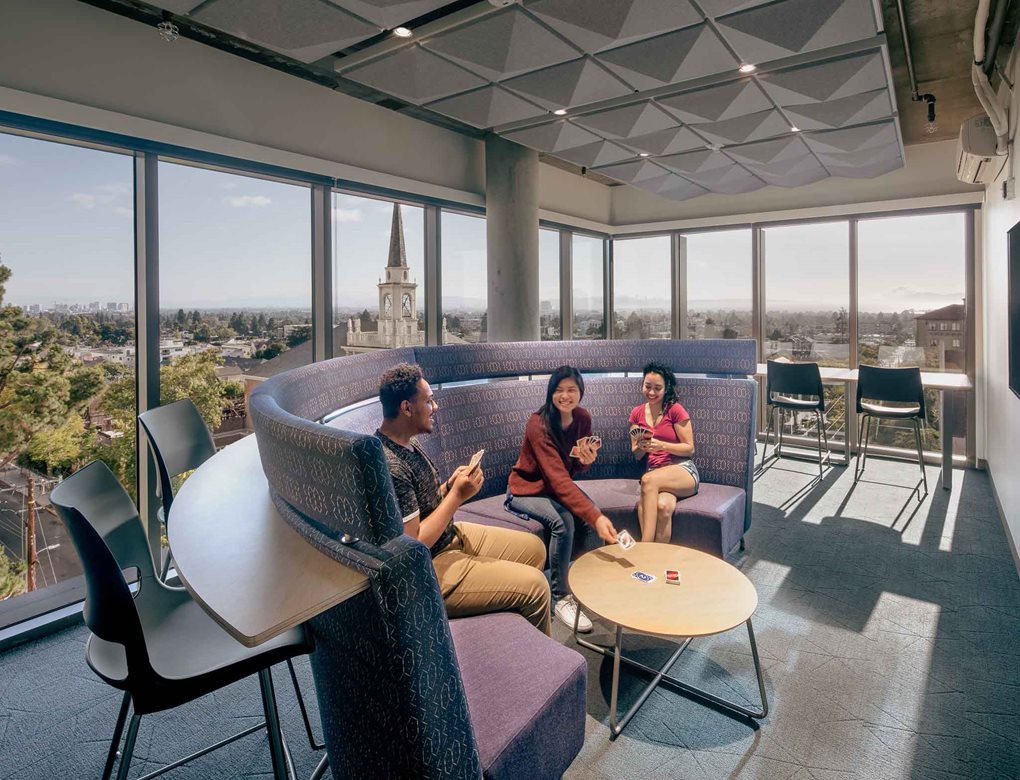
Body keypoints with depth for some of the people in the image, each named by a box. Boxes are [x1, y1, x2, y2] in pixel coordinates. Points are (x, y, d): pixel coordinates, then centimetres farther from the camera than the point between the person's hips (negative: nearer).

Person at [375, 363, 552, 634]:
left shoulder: (407, 443, 3)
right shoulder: (390, 466, -29)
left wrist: (450, 486, -7)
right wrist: (457, 496, -21)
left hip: (450, 535, 10)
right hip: (428, 569, -10)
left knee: (534, 548, 13)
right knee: (534, 585, -14)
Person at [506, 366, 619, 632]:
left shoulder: (583, 418, -8)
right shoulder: (539, 425, -28)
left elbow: (574, 468, 4)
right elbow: (558, 478, -38)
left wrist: (586, 460, -21)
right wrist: (594, 517, -48)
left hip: (558, 487, 6)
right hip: (526, 490, -6)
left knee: (598, 515, -20)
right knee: (563, 521, -32)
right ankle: (561, 598, -16)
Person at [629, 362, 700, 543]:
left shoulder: (675, 410, 1)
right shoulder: (637, 413, 13)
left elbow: (690, 448, 0)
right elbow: (636, 455, 16)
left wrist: (661, 445, -15)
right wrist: (641, 447, -8)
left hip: (683, 469, -2)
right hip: (653, 472, 3)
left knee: (649, 479, -36)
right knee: (662, 506, -35)